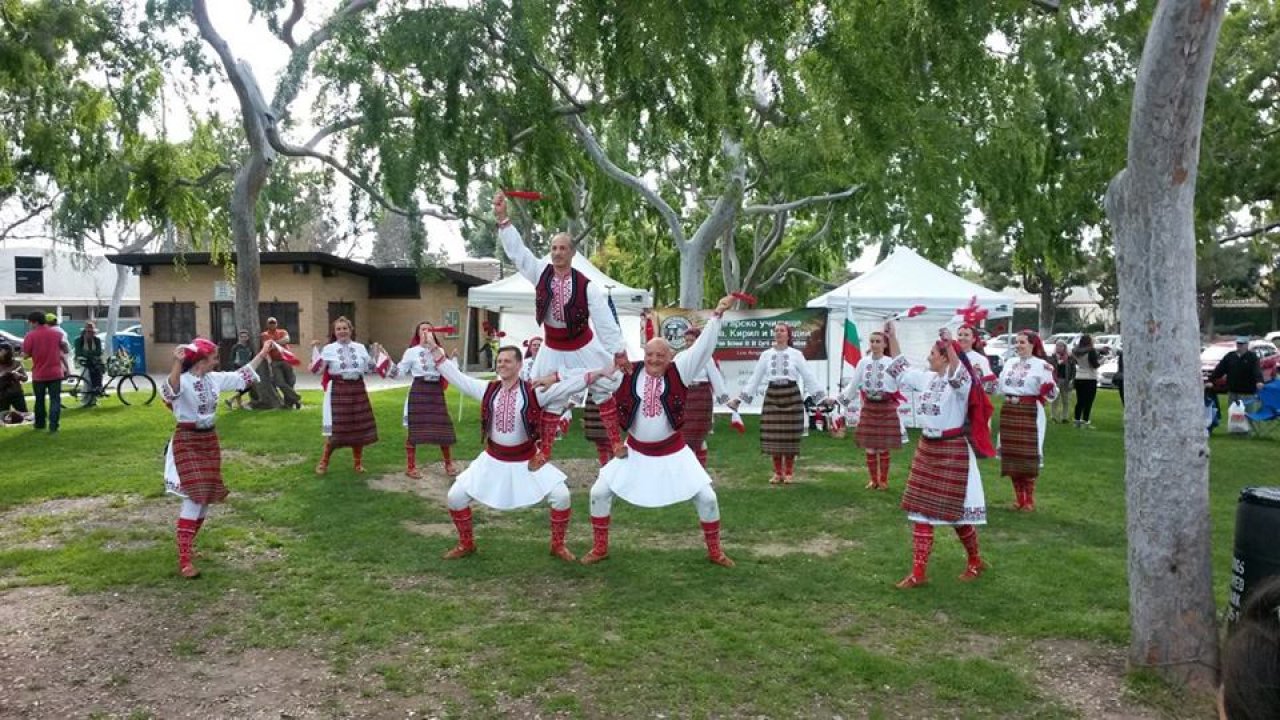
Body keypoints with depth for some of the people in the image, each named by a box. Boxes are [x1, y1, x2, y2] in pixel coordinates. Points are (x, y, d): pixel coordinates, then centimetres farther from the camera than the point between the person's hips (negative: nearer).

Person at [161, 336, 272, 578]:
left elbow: (243, 375, 20)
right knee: (195, 496, -16)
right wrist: (177, 363, -56)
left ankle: (188, 545, 27)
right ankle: (184, 560, -15)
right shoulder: (183, 380, -17)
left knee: (208, 495, 10)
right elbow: (170, 390, -41)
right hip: (187, 442, -8)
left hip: (209, 440, 8)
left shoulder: (215, 379, 5)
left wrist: (262, 353, 24)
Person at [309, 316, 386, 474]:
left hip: (358, 390, 3)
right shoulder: (329, 349, -1)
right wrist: (315, 350, -11)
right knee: (335, 428, -4)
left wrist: (376, 355, 5)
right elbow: (317, 369, -7)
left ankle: (358, 463, 22)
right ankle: (323, 462, 12)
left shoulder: (360, 348, 8)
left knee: (359, 427, 7)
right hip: (338, 391, -3)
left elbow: (369, 369, 14)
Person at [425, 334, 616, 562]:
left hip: (527, 460, -2)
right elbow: (455, 376, -3)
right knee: (455, 497, -3)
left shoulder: (534, 392, -14)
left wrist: (601, 372, -29)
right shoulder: (488, 390, -5)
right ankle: (466, 544, 22)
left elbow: (570, 385, -20)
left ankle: (558, 545, 10)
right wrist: (434, 349, -7)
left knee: (561, 496, -15)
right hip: (493, 460, 2)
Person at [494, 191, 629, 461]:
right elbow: (517, 250, -12)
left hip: (583, 348, -3)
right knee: (550, 400, 11)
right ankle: (544, 452, 21)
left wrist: (619, 351, -23)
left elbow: (605, 320, -20)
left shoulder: (586, 286, -20)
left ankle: (617, 442, 17)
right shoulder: (541, 273, -10)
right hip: (553, 350, 3)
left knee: (604, 393, 4)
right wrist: (502, 218, -20)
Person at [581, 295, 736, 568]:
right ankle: (599, 548, 20)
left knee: (706, 497, -1)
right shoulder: (629, 373, -11)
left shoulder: (678, 372, -12)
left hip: (672, 452, -1)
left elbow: (702, 346, -19)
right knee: (599, 492, -1)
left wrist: (716, 315, -29)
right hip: (636, 451, 1)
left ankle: (714, 551, 23)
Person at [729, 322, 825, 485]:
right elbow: (755, 378, 8)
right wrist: (740, 398, 4)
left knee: (790, 435, 1)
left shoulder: (796, 354, 2)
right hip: (772, 396, 2)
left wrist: (821, 396, -4)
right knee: (772, 435, 1)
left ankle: (788, 472, 13)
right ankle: (777, 472, 13)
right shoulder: (766, 354, 6)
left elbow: (808, 376, 2)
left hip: (791, 395, -2)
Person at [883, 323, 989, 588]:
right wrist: (892, 338, 16)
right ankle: (919, 572, 11)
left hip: (952, 452, -8)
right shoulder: (927, 378, 7)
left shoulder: (960, 382, -15)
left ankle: (975, 561, 30)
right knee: (920, 509, 6)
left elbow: (959, 377, -39)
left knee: (955, 511, 5)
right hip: (927, 449, 8)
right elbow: (901, 370, 19)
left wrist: (951, 347, -51)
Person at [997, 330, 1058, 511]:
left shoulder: (1041, 365, -6)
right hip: (1009, 412, 6)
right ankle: (1019, 498, 21)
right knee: (1011, 455, 8)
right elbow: (1000, 388, 19)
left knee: (1028, 456, -1)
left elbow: (1051, 393, -9)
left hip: (1030, 413, -5)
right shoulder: (1010, 363, 12)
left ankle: (1030, 499, 13)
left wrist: (1049, 389, -30)